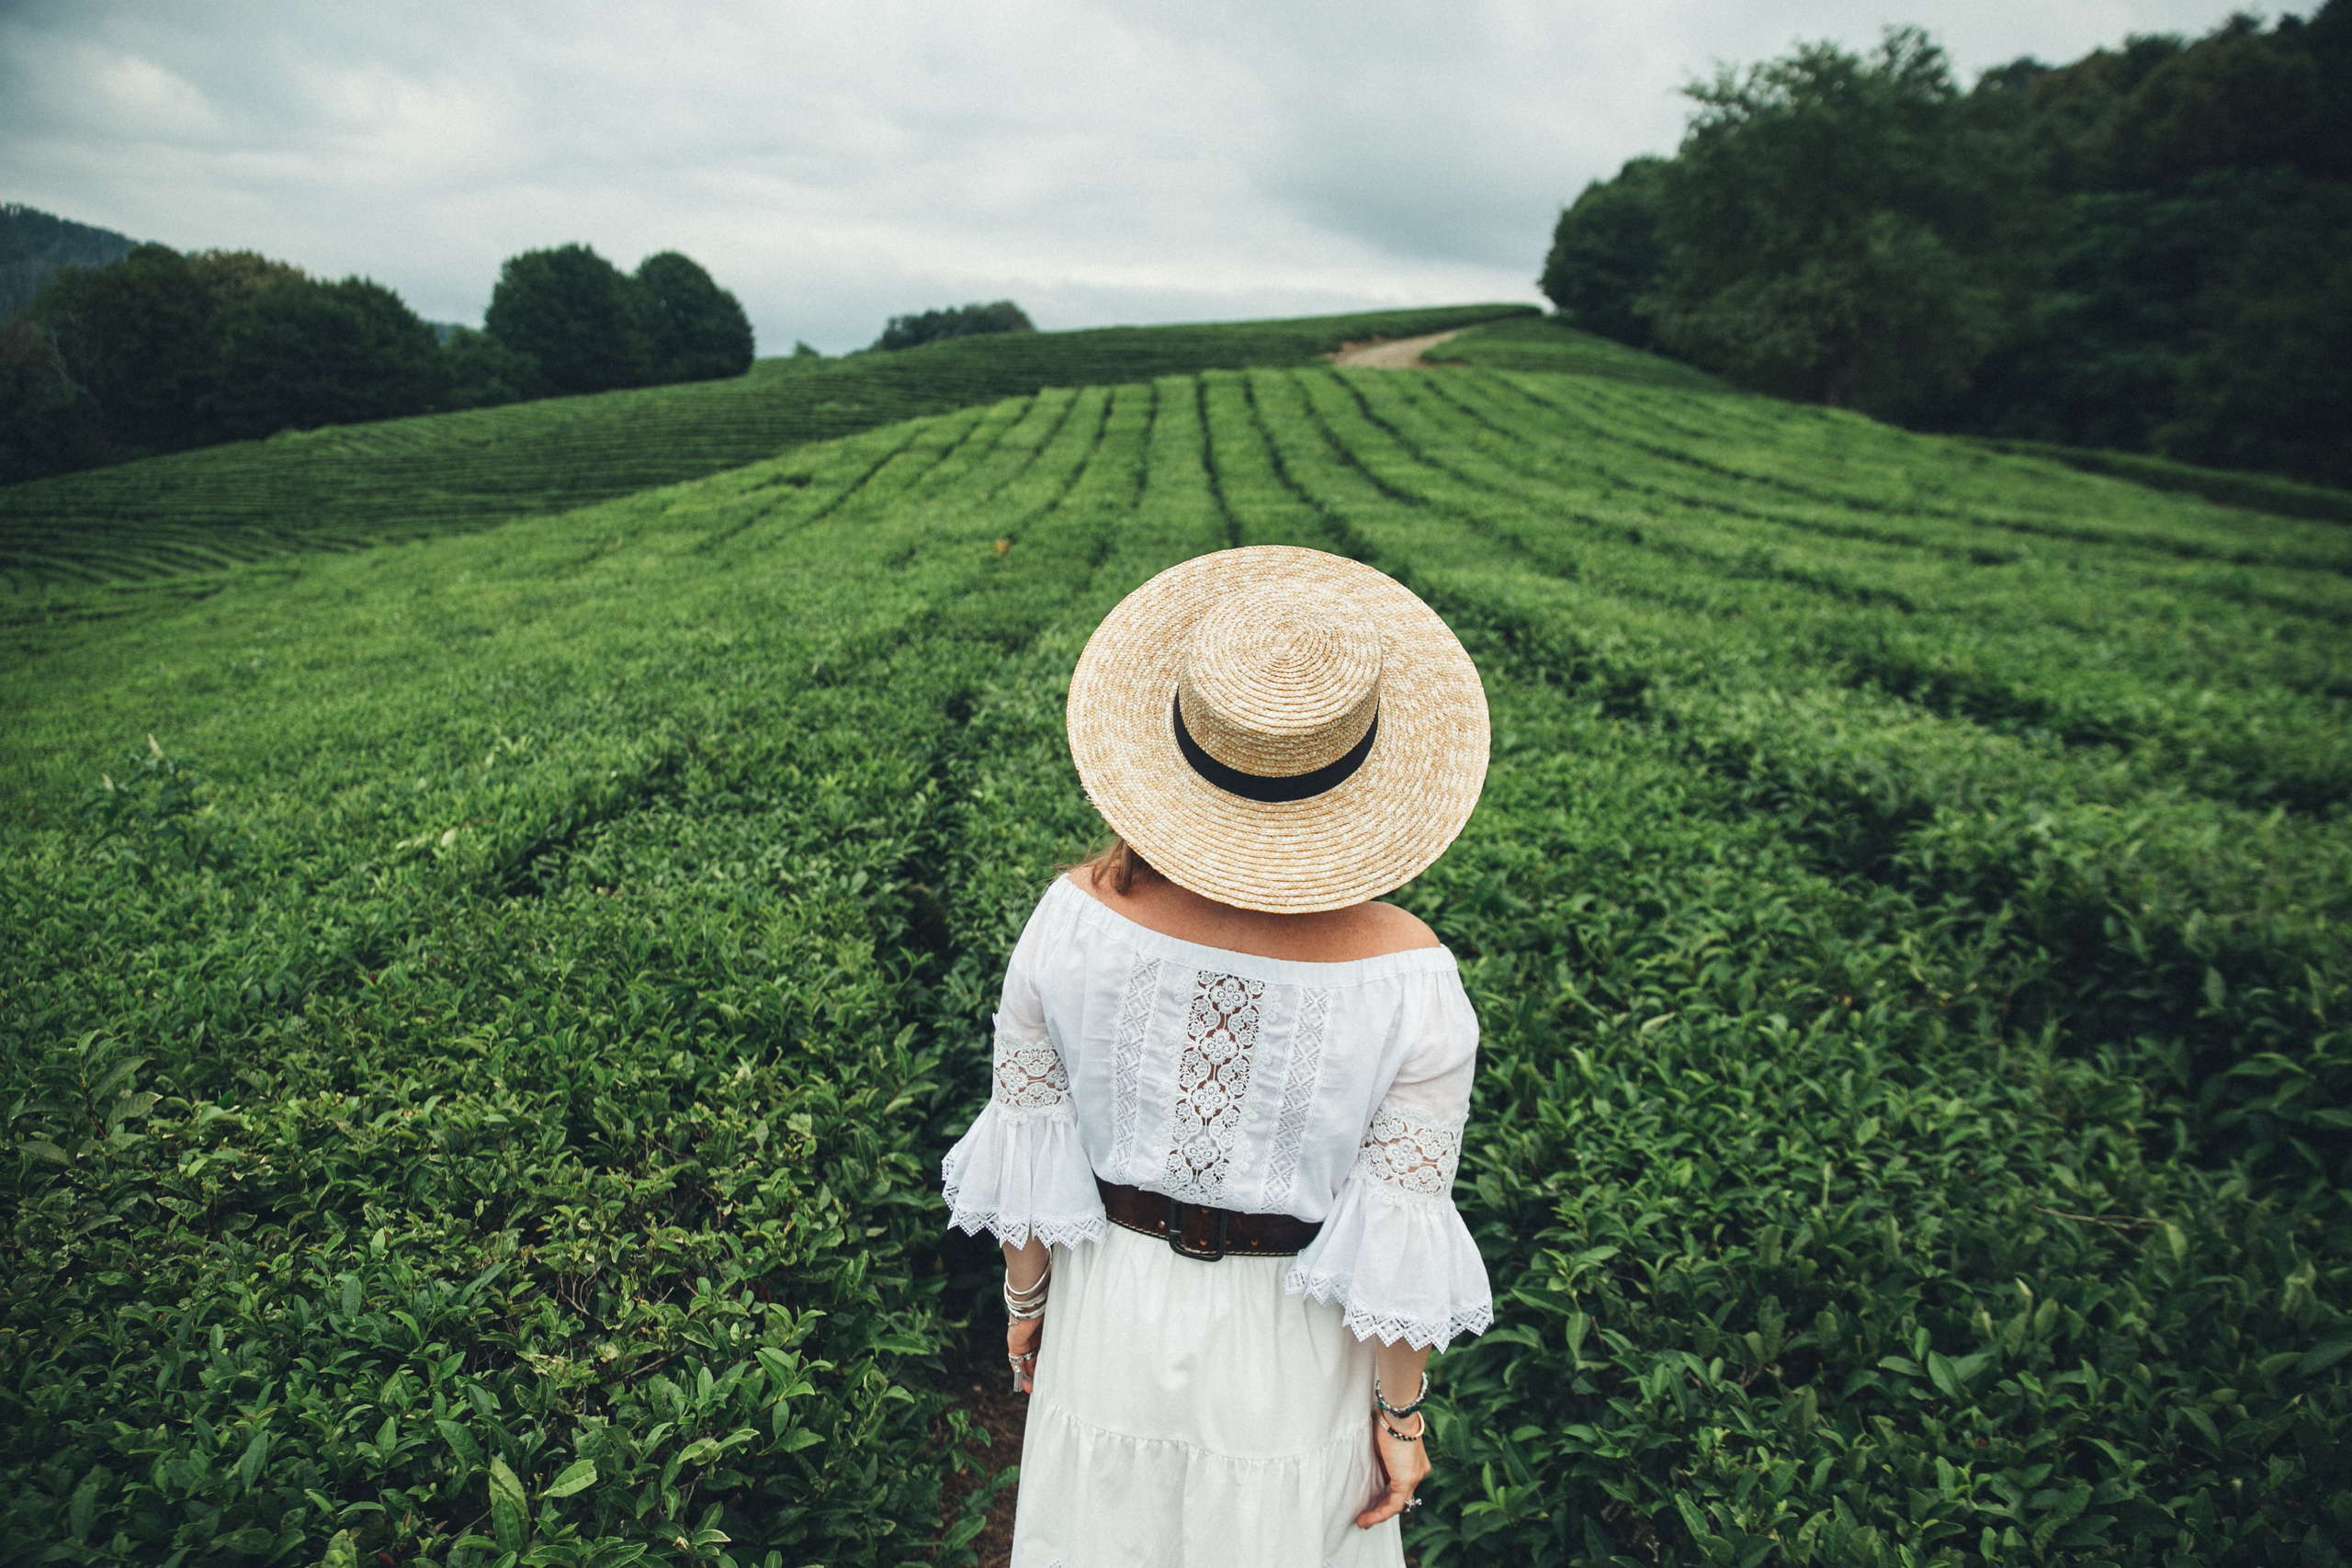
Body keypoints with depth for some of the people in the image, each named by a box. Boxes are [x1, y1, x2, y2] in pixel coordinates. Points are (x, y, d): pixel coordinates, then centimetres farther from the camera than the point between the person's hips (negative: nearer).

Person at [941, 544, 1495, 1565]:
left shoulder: (1075, 919, -24)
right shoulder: (1408, 981, -28)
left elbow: (1024, 1158, -11)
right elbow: (1396, 1241, -18)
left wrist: (1024, 1300, 8)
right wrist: (1401, 1413, 0)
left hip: (1114, 1309, 2)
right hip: (1292, 1338, -1)